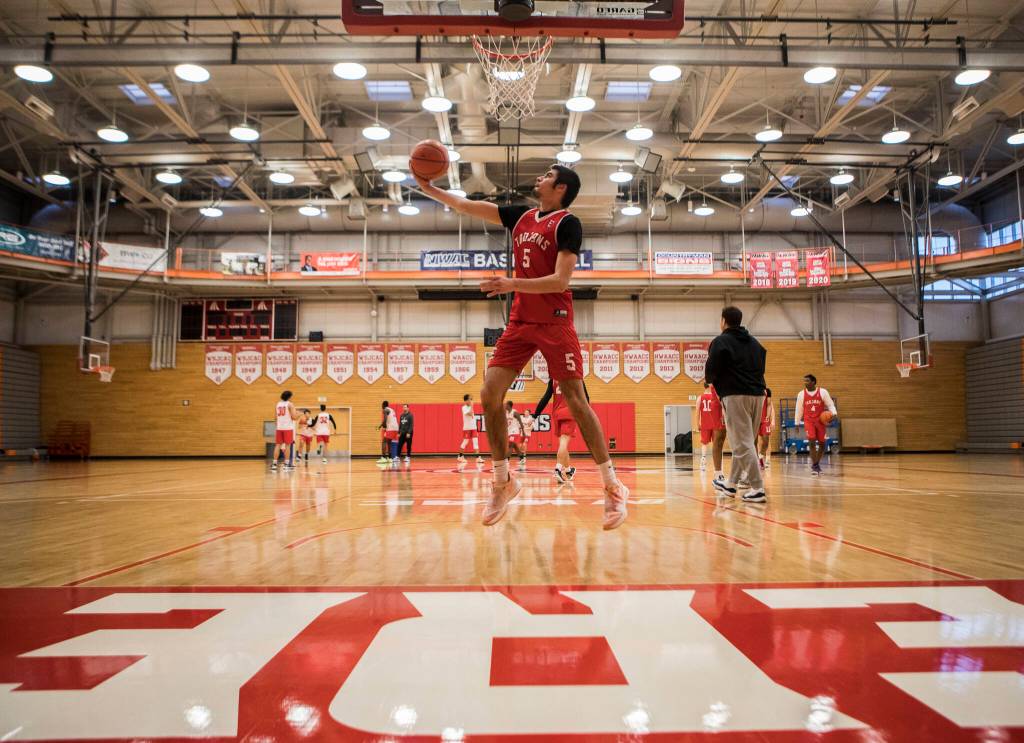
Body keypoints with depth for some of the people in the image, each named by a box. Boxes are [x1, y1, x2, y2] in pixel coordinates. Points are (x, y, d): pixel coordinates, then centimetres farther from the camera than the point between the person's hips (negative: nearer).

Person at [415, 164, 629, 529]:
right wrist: (428, 187, 12)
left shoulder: (567, 224, -7)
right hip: (520, 321, 6)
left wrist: (512, 285, -26)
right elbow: (465, 206, 18)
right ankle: (503, 482, 11)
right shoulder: (520, 216, 13)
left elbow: (560, 280, -17)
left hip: (554, 323, -6)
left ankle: (613, 488, 4)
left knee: (576, 402, -8)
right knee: (489, 395, -3)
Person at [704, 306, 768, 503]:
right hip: (757, 394, 7)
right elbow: (761, 367, 18)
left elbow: (711, 371, -6)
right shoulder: (754, 342, 18)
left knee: (743, 443, -5)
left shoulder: (721, 341, -2)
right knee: (744, 441, 15)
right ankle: (731, 483, 26)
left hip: (735, 395, -7)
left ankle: (758, 489, -10)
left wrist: (713, 381, 14)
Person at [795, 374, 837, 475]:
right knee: (812, 442, -13)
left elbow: (830, 405, 1)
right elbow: (799, 410, 8)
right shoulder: (801, 394, 0)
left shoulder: (823, 392, -4)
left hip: (820, 420, 1)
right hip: (808, 421, -1)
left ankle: (817, 463, 27)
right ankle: (814, 466, -3)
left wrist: (833, 413, -18)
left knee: (822, 443, 6)